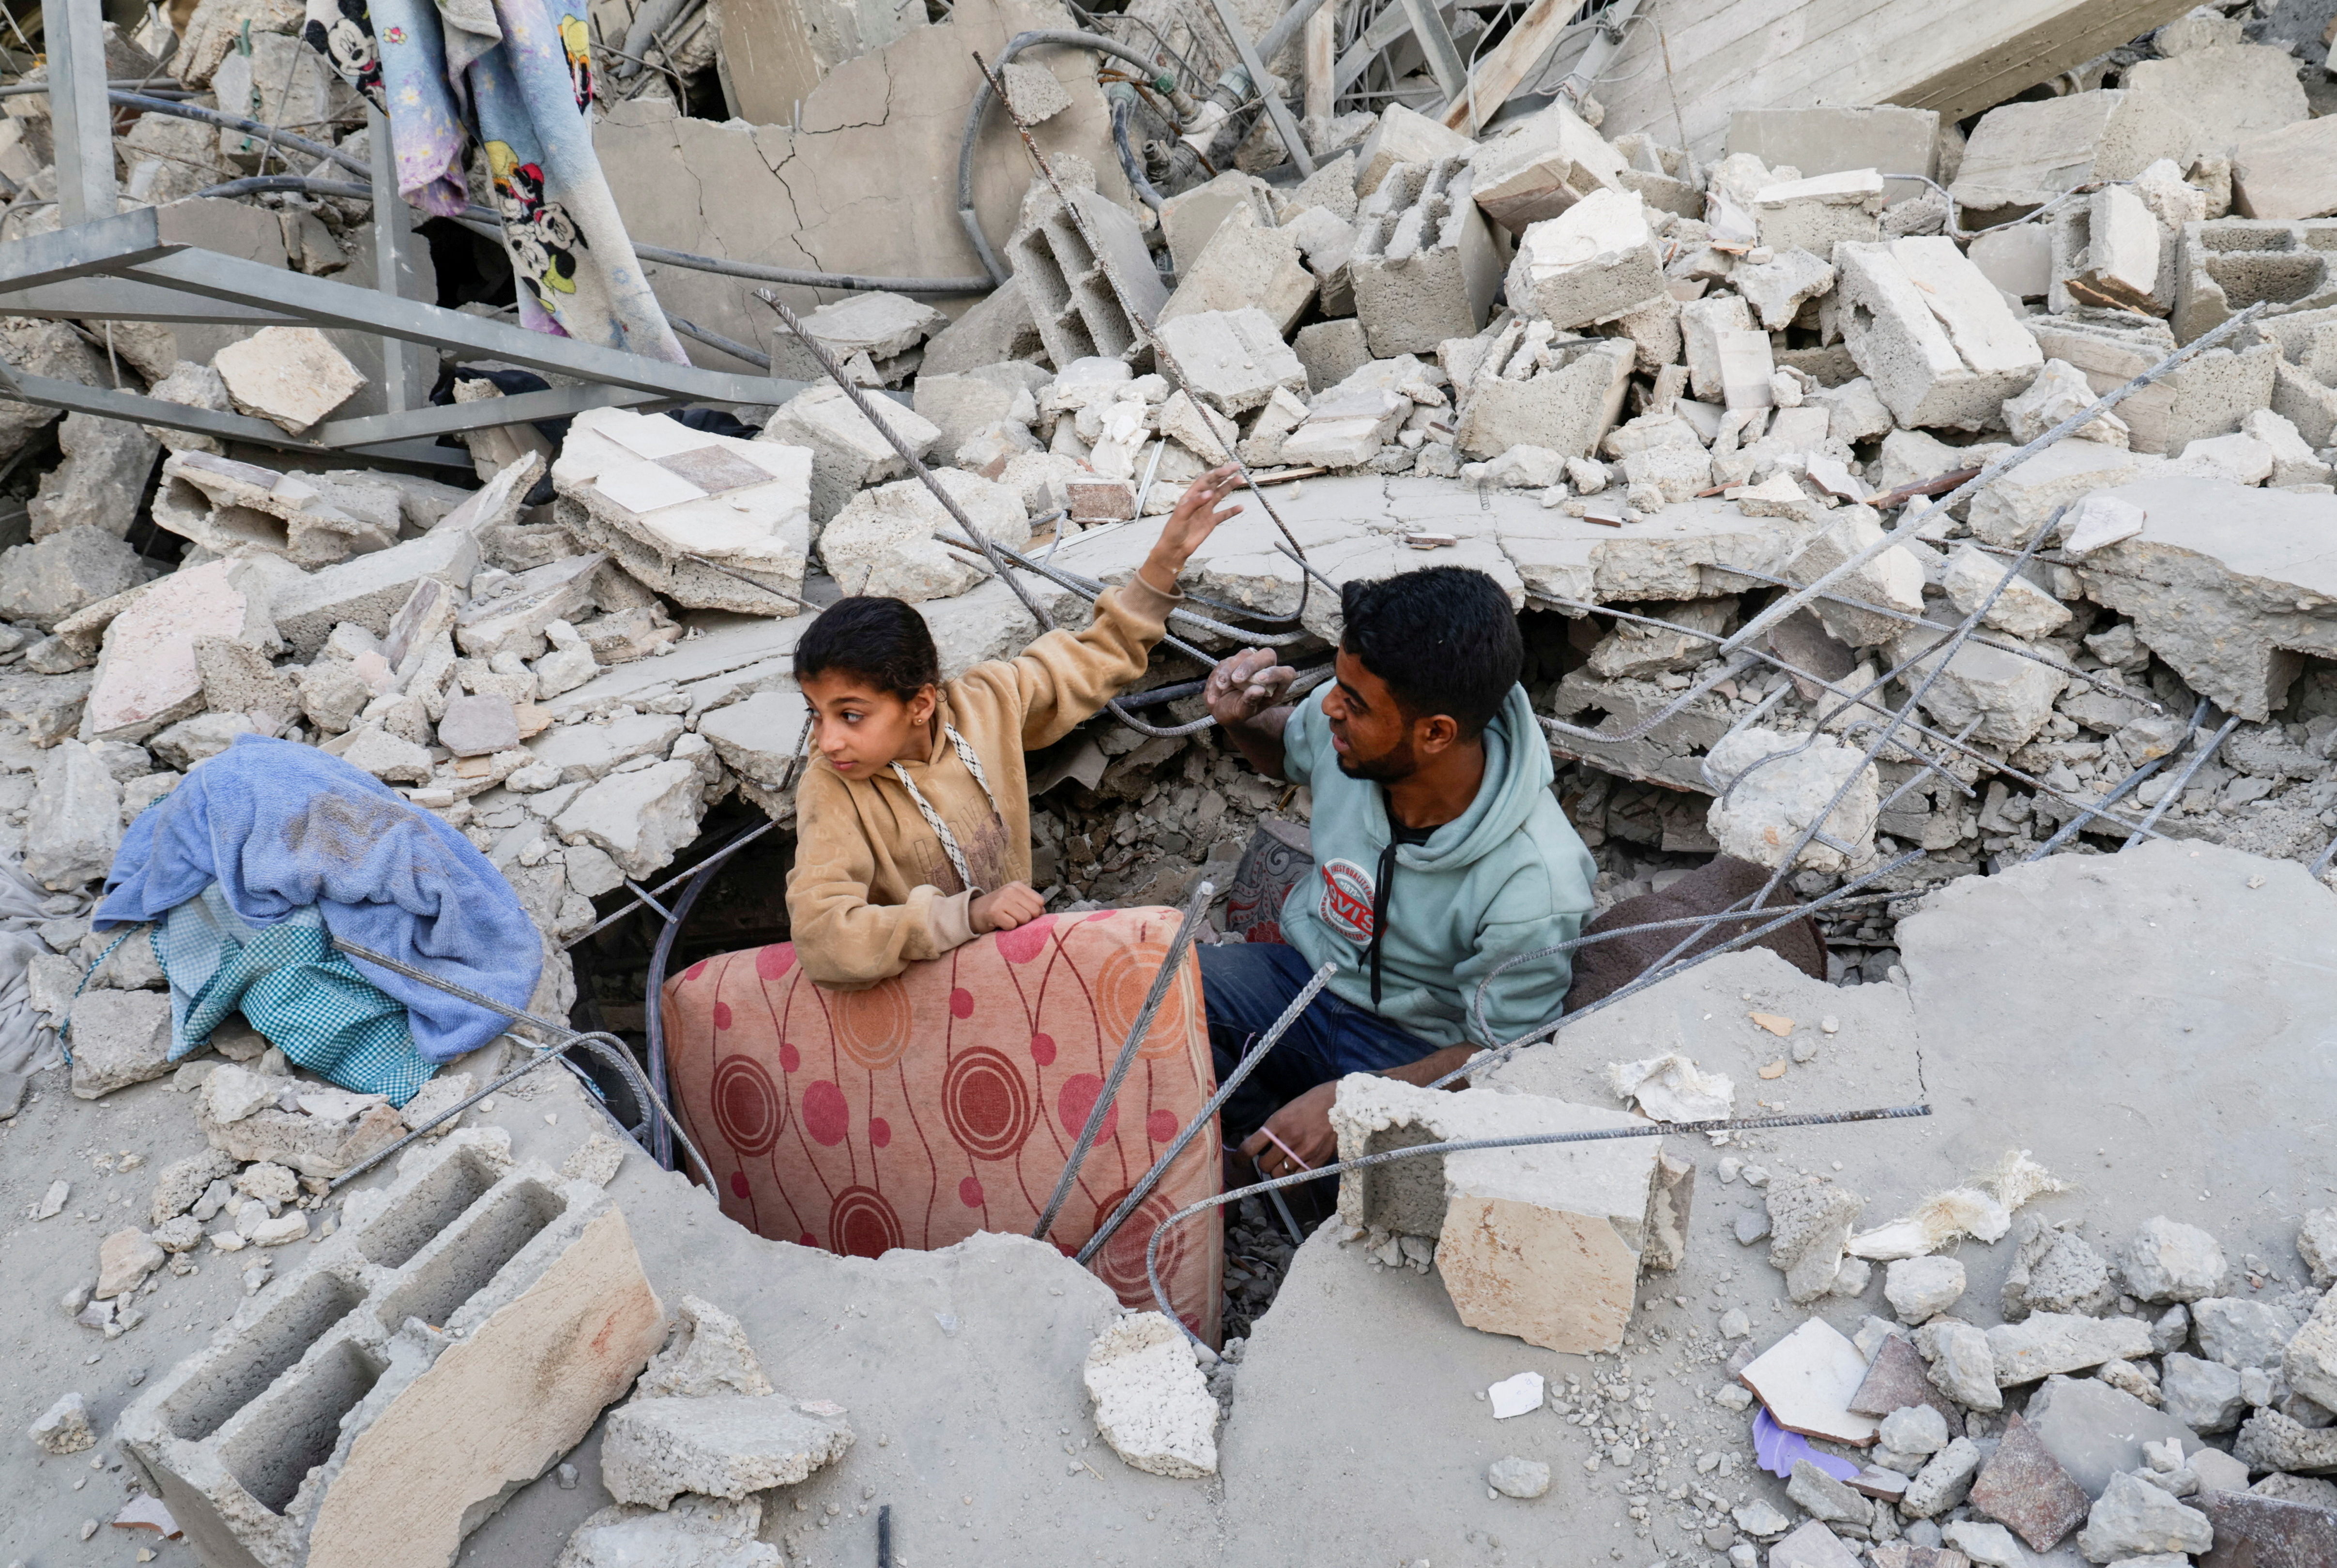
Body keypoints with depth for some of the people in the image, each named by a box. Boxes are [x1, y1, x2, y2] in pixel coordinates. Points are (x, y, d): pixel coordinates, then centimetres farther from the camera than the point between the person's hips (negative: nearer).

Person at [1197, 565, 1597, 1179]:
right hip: (1307, 974, 5)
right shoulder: (1343, 724, -17)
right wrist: (1241, 719, -14)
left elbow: (1502, 1052, -18)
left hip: (1418, 1048, -4)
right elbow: (1285, 751, 11)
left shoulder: (1534, 886, -30)